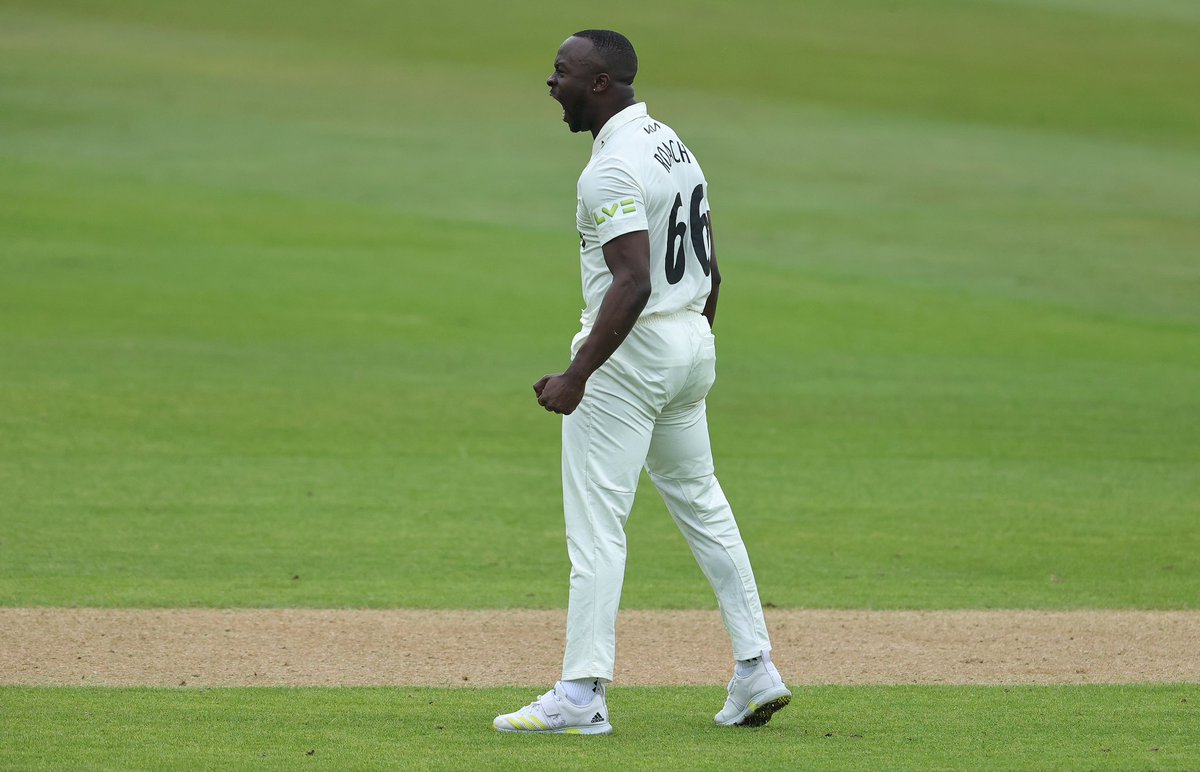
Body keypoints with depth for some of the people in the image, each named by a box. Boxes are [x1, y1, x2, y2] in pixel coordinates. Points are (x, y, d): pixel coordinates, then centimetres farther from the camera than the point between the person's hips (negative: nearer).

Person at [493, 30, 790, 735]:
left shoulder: (612, 168, -19)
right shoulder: (673, 144, 11)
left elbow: (633, 283, -28)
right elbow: (709, 270, 17)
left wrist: (576, 377, -31)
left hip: (630, 351, -10)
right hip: (691, 346, 10)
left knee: (596, 524, -7)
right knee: (701, 504, 18)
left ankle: (582, 694, -9)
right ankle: (756, 670, 18)